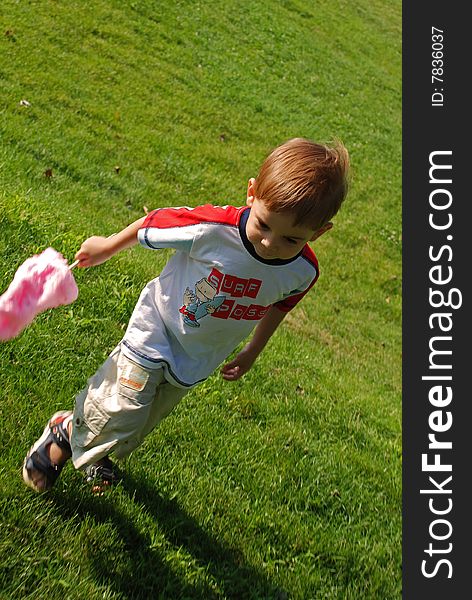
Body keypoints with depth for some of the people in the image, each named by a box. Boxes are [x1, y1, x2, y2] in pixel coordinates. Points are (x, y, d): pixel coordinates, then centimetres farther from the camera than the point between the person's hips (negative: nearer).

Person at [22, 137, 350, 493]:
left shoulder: (304, 272, -23)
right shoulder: (211, 228, -36)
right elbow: (153, 224, -16)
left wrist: (252, 352, 15)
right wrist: (107, 247, 2)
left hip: (198, 359, 4)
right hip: (157, 331, -4)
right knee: (120, 413, -5)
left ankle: (96, 454, 51)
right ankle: (64, 434, 28)